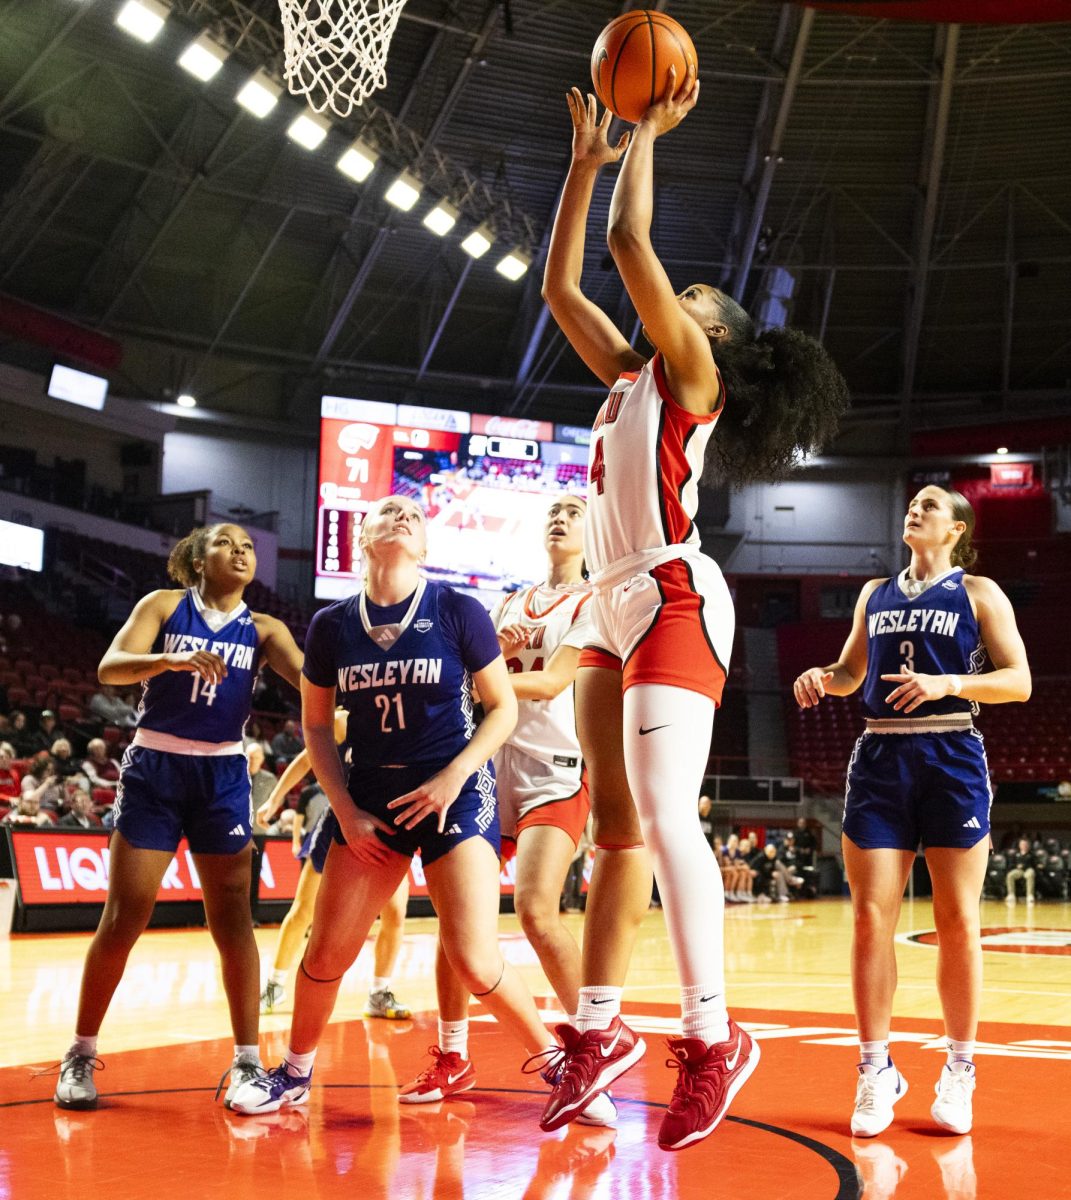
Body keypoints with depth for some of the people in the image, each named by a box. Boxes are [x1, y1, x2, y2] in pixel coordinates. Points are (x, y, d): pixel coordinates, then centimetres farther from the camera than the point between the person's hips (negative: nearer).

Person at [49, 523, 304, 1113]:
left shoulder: (262, 629, 4)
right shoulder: (164, 605, 0)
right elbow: (109, 667, -14)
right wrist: (172, 658, -32)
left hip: (222, 776, 2)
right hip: (153, 767, -1)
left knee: (233, 920, -1)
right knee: (123, 919, 0)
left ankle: (246, 1060, 6)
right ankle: (81, 1054, 15)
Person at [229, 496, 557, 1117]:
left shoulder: (458, 611, -5)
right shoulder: (332, 625, 3)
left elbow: (504, 707, 0)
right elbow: (316, 726, 11)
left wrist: (454, 776, -12)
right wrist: (345, 810, 2)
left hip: (455, 792, -3)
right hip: (371, 793, 3)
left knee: (476, 962, -12)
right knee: (326, 953, 4)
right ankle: (295, 1072, 29)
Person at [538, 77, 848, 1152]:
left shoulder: (693, 374, 0)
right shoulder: (629, 377, 21)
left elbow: (630, 240, -8)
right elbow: (558, 284, 23)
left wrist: (650, 131, 4)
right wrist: (587, 160, 25)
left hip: (673, 600, -9)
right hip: (616, 611, 9)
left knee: (664, 819, -17)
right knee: (616, 828, 7)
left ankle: (711, 1040, -10)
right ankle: (598, 1031, 12)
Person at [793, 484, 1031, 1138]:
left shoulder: (979, 593, 5)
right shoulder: (875, 594, 16)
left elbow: (1019, 681, -3)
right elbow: (853, 673, 24)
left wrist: (948, 682, -18)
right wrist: (822, 677, 2)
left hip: (952, 761, -3)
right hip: (880, 760, 3)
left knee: (957, 921, 0)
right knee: (871, 917, -3)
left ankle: (960, 1070, 13)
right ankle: (876, 1070, 6)